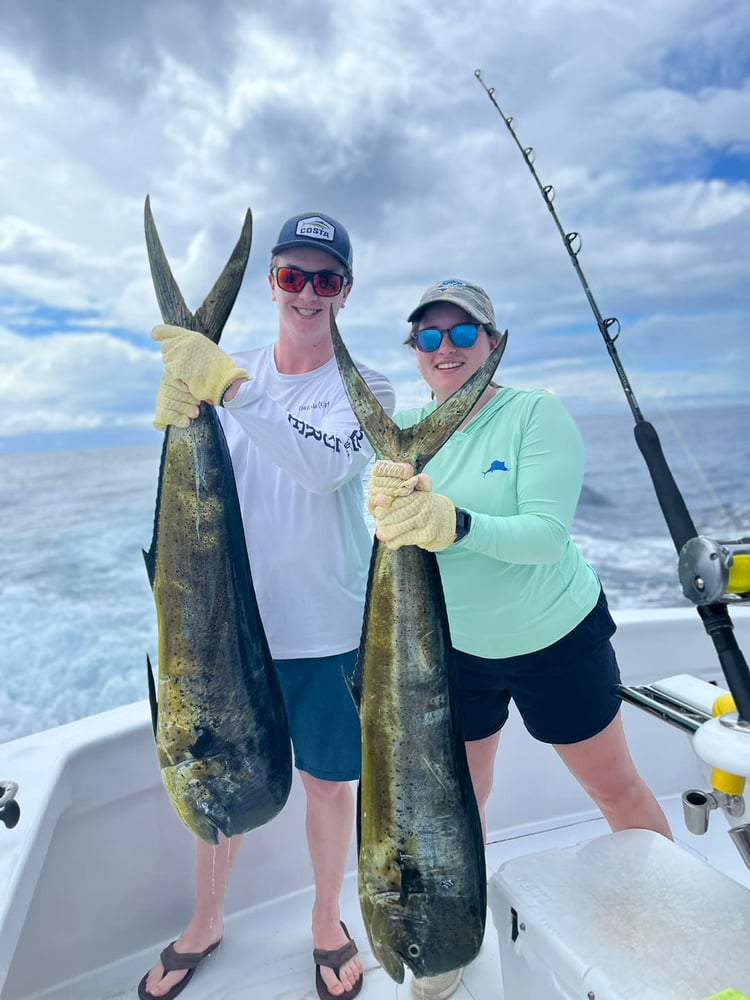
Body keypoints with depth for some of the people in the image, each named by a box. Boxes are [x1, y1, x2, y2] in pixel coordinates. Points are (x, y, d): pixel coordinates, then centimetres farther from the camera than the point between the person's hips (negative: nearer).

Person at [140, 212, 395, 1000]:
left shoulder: (365, 388, -5)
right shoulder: (230, 373, 4)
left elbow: (326, 464, -27)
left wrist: (230, 386, -35)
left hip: (325, 629, -2)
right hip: (231, 619, 3)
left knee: (327, 782, 13)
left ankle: (327, 923, 42)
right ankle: (205, 920, 43)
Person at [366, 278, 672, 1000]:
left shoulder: (536, 413, -16)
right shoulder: (404, 430, -4)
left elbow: (549, 534, -26)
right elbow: (392, 535, -12)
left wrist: (454, 522, -43)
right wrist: (389, 511, -36)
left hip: (558, 637, -2)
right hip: (454, 647, 3)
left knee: (616, 789, 15)